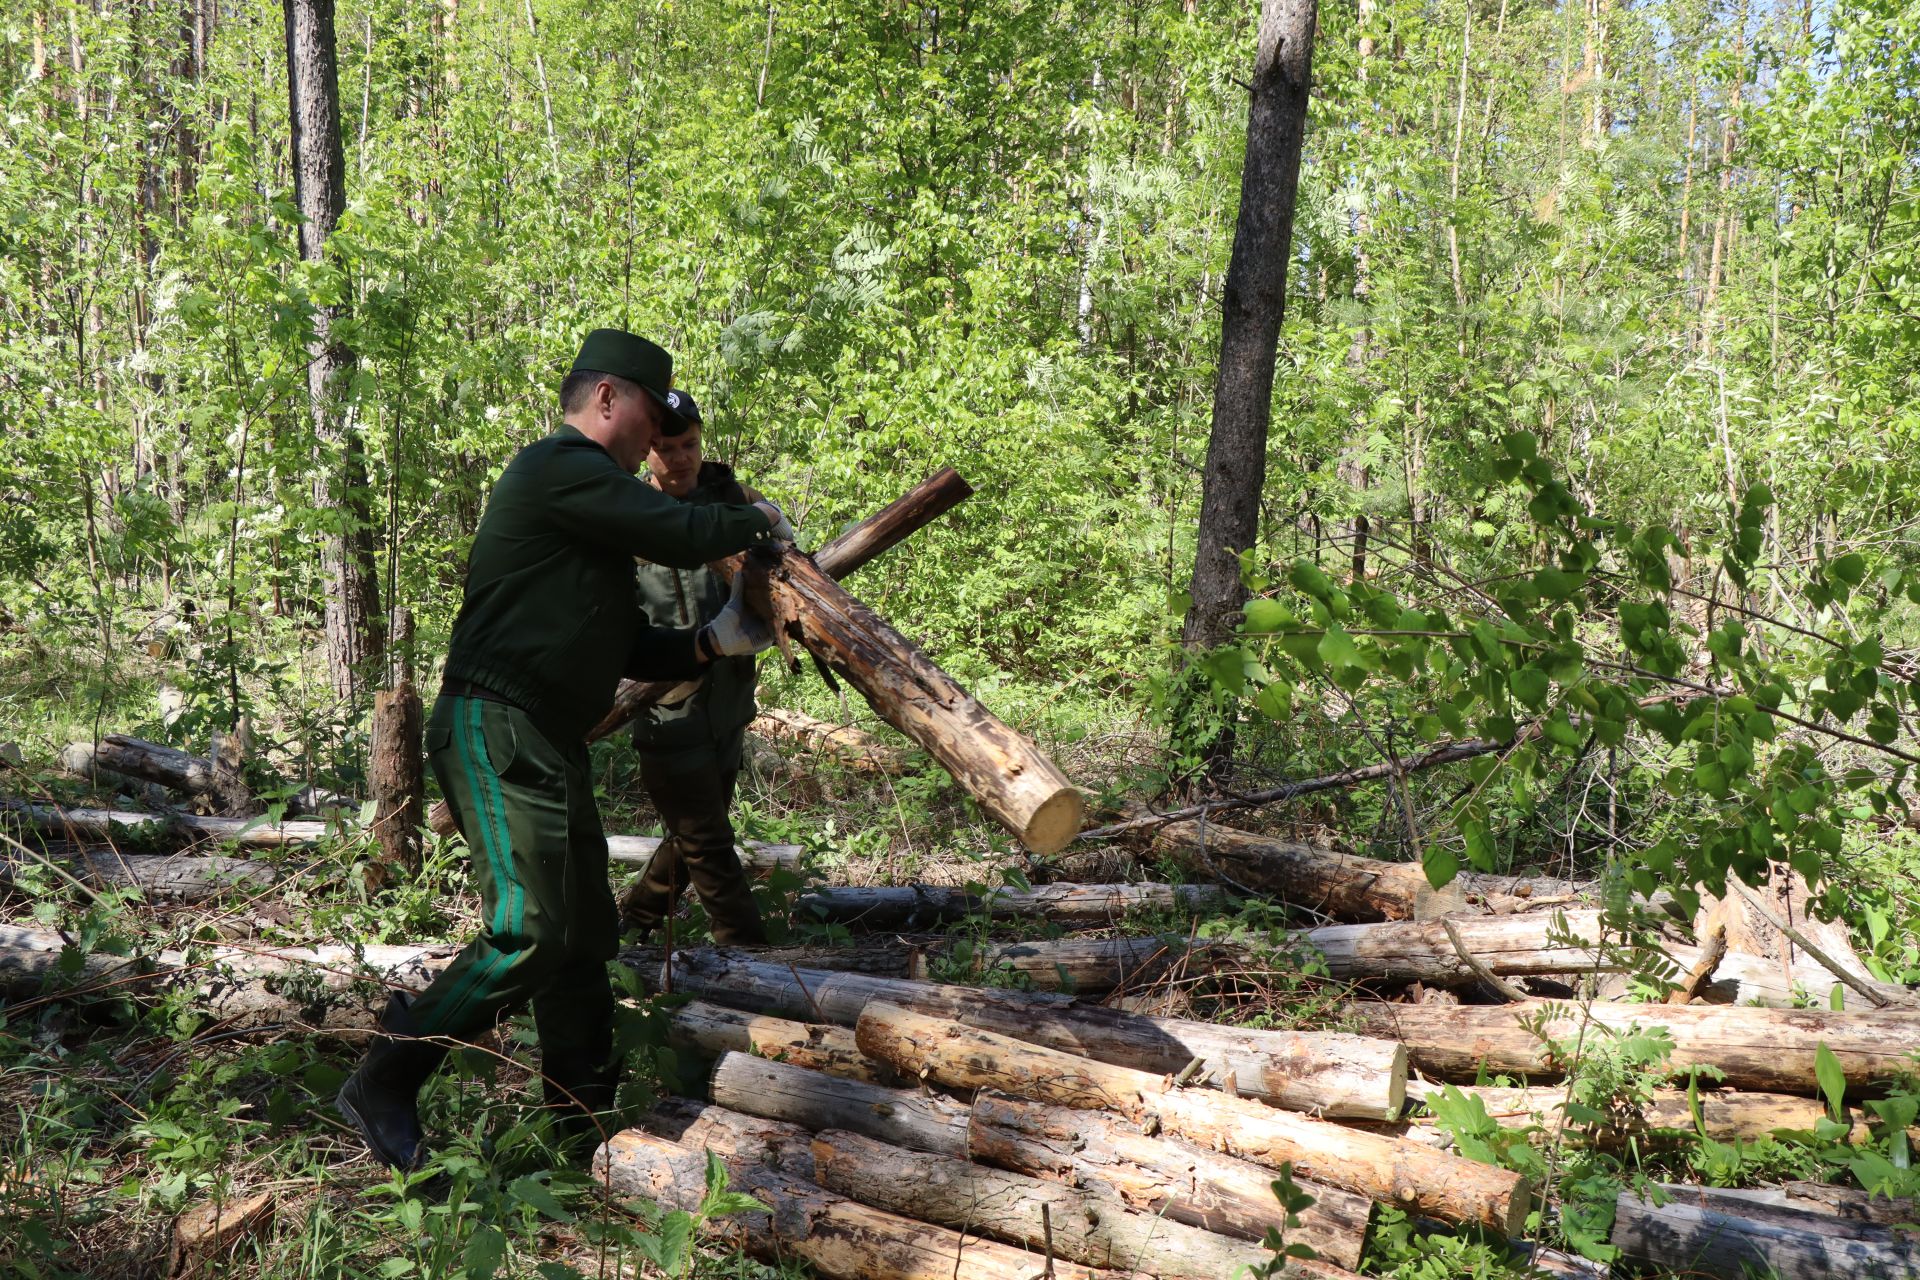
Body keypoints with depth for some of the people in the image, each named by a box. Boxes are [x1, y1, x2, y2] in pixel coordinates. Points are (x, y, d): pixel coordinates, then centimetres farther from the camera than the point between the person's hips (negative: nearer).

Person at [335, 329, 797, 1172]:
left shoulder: (586, 499, 24)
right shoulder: (561, 465, -9)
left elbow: (622, 648, 23)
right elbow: (684, 536, -16)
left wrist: (712, 643, 9)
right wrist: (758, 522, 4)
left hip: (545, 745, 11)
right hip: (497, 731, -11)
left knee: (586, 933, 13)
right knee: (530, 934, -16)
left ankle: (586, 1124, 22)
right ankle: (383, 1086, -4)